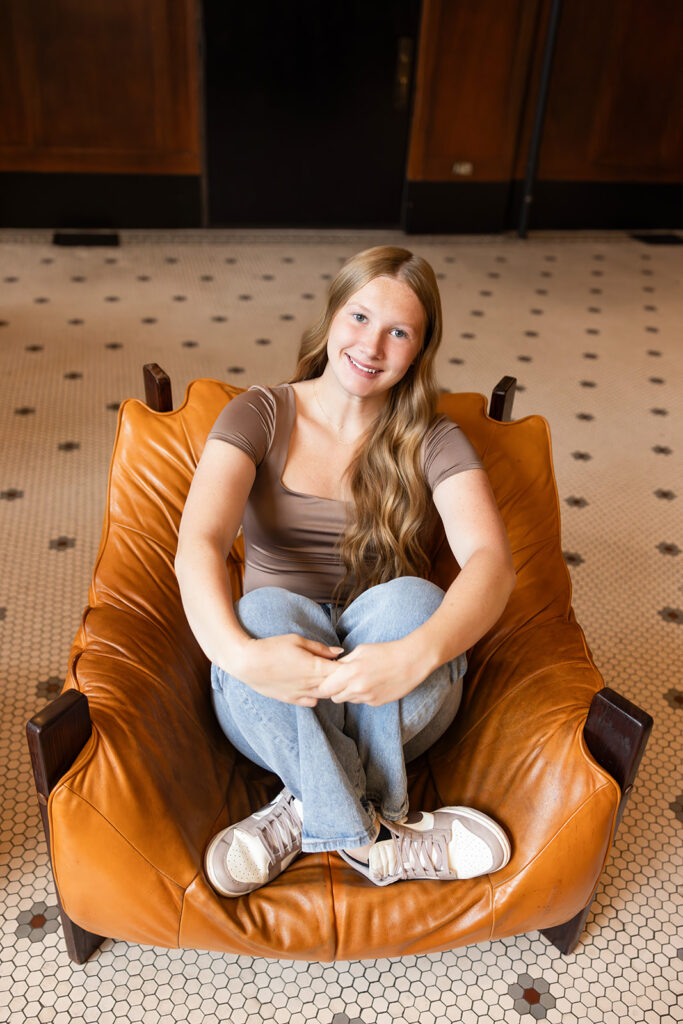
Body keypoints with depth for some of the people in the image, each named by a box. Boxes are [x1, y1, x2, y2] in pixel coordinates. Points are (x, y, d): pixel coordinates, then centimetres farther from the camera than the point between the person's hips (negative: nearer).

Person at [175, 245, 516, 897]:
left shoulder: (433, 443, 1)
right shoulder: (258, 417, 0)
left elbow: (492, 562, -17)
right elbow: (197, 545, -17)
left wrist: (417, 655, -38)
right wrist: (240, 654, -38)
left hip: (395, 708, 1)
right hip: (272, 697, 0)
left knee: (409, 599, -31)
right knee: (265, 611, -32)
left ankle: (312, 810, -16)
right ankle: (372, 837, -20)